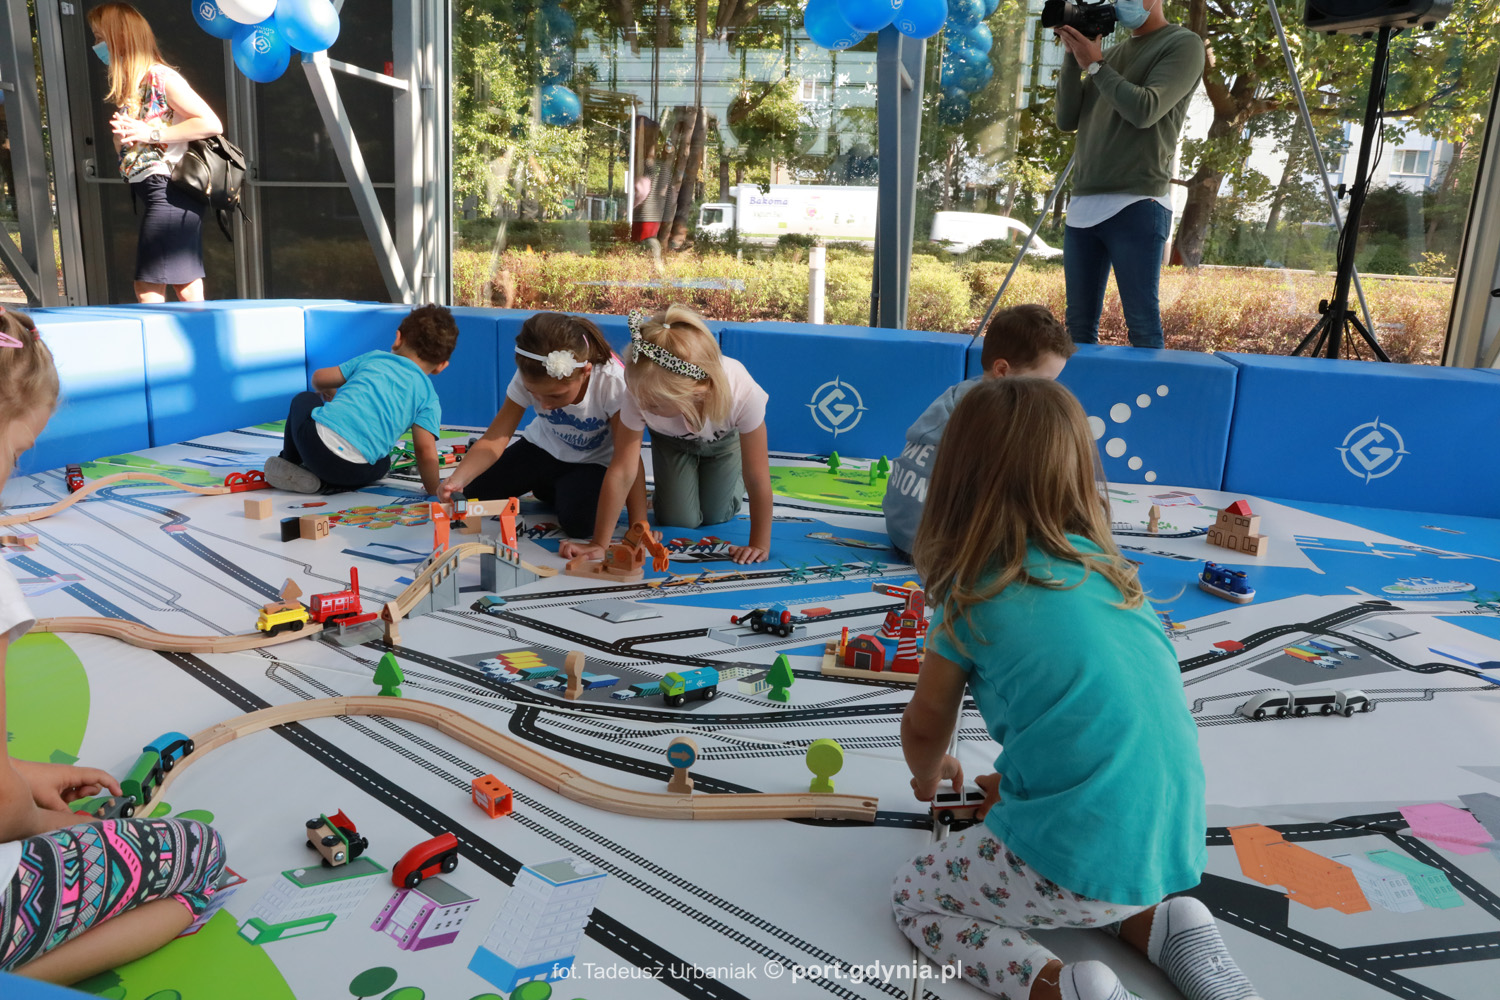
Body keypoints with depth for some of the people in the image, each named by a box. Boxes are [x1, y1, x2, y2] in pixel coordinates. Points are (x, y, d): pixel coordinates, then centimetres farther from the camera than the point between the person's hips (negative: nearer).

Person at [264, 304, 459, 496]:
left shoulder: (374, 357, 17)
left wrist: (328, 394, 48)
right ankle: (323, 483, 13)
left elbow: (319, 379, 24)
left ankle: (289, 462, 44)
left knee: (303, 399, 34)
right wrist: (434, 491, 8)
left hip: (320, 434, 2)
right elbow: (425, 451, -4)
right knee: (382, 463, 35)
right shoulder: (429, 397, 9)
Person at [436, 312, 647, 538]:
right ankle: (547, 484, 19)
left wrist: (638, 526, -36)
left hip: (593, 461, -3)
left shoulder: (613, 381, -35)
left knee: (576, 522, -29)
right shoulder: (529, 378, -25)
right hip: (543, 448, 3)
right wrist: (457, 479, -44)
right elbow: (494, 439, -25)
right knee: (475, 490, -6)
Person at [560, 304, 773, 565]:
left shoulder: (742, 394, -47)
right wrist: (599, 544, -31)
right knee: (679, 520, -5)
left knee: (715, 516, 0)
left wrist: (759, 546, -28)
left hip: (725, 437, -1)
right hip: (672, 439, 1)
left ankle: (735, 475, 30)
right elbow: (621, 473, -35)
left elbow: (759, 479, -35)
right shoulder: (642, 395, -42)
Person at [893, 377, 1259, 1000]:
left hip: (1084, 859, -7)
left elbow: (925, 727, 8)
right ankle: (1154, 922, 13)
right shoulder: (1107, 572, 7)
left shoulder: (972, 599, -9)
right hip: (1176, 847, 7)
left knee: (914, 895, 14)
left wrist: (929, 775, 31)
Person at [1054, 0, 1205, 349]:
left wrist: (1093, 65, -2)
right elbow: (1067, 120, 16)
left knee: (1143, 326, -10)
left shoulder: (1183, 44, 3)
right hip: (1082, 206, 6)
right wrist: (1073, 57, 7)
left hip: (1135, 208, -6)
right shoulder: (1110, 53, 21)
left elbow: (1145, 110, -11)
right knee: (1078, 326, 4)